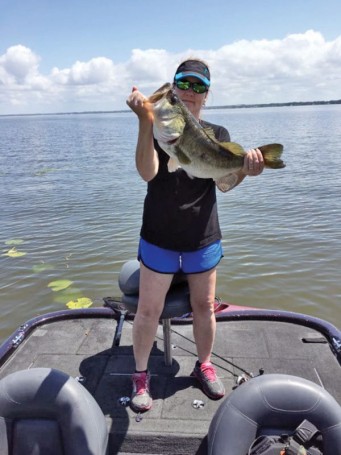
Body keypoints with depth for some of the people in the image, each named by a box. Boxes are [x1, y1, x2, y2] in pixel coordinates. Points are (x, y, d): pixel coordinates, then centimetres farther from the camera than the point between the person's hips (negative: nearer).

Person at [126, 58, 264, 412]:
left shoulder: (217, 134, 5)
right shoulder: (157, 127, -3)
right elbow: (147, 173, -21)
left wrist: (244, 170, -32)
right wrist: (145, 120, -33)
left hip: (204, 238, 3)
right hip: (159, 237, -2)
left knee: (204, 306, 14)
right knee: (149, 309, 4)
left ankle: (204, 365, 37)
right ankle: (140, 375, 25)